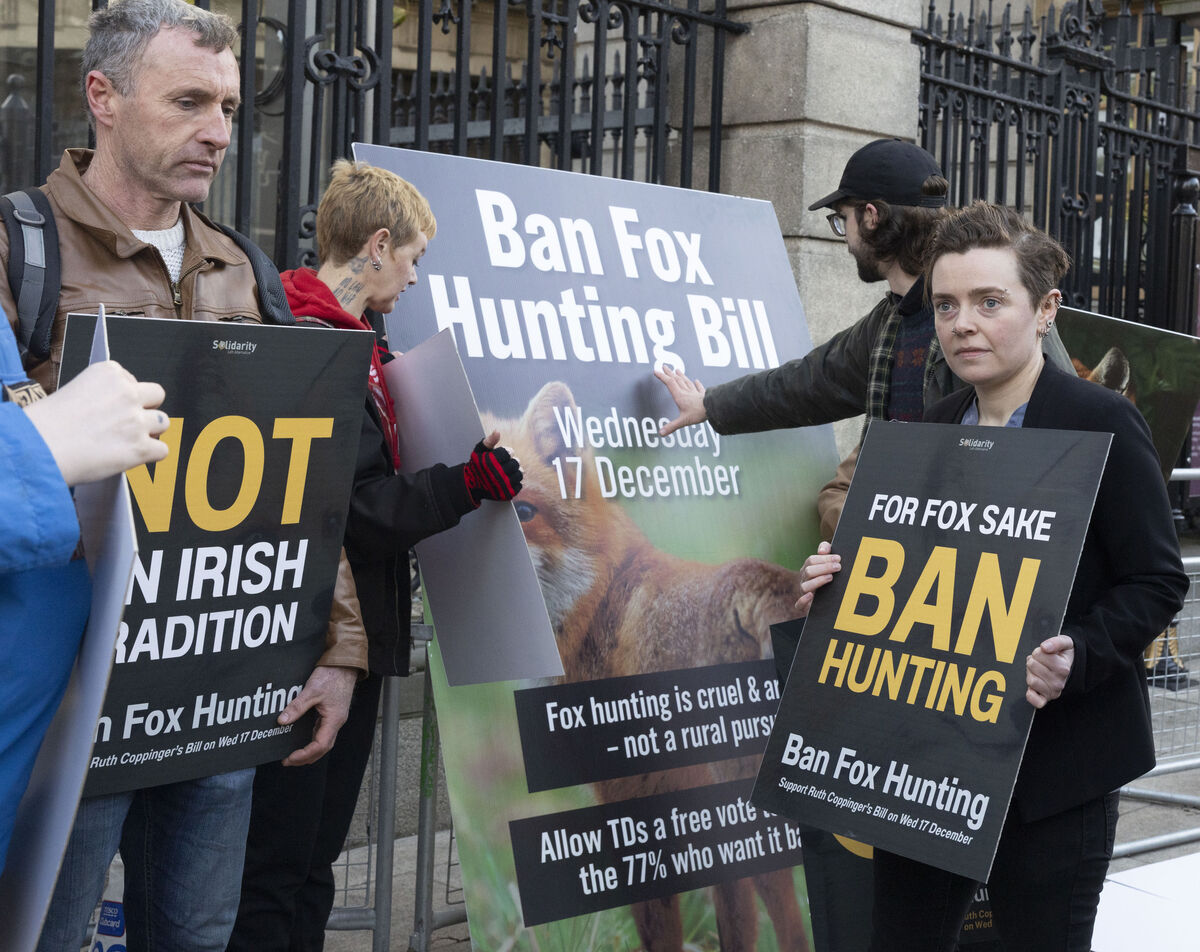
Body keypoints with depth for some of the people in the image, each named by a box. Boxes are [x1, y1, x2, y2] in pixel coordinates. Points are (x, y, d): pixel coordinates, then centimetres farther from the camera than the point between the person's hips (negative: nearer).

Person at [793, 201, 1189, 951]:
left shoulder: (1101, 425, -9)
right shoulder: (932, 430, 11)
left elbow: (1158, 581, -10)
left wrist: (1077, 658, -26)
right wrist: (840, 579, -1)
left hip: (1055, 761, -6)